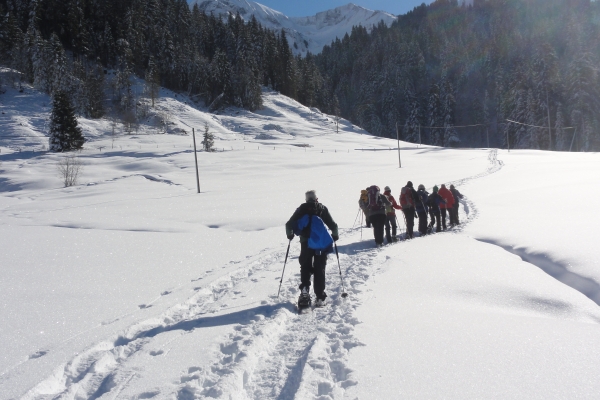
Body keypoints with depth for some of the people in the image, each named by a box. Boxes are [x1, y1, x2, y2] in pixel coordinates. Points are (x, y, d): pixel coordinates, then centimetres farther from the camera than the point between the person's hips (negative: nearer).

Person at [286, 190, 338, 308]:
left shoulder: (301, 209, 4)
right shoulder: (322, 209, 2)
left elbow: (289, 224, 2)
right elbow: (333, 225, -2)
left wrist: (290, 234, 21)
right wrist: (335, 235, 18)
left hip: (306, 243, 0)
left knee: (305, 267, 15)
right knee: (320, 269, 8)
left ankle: (305, 289, -6)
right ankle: (320, 297, 6)